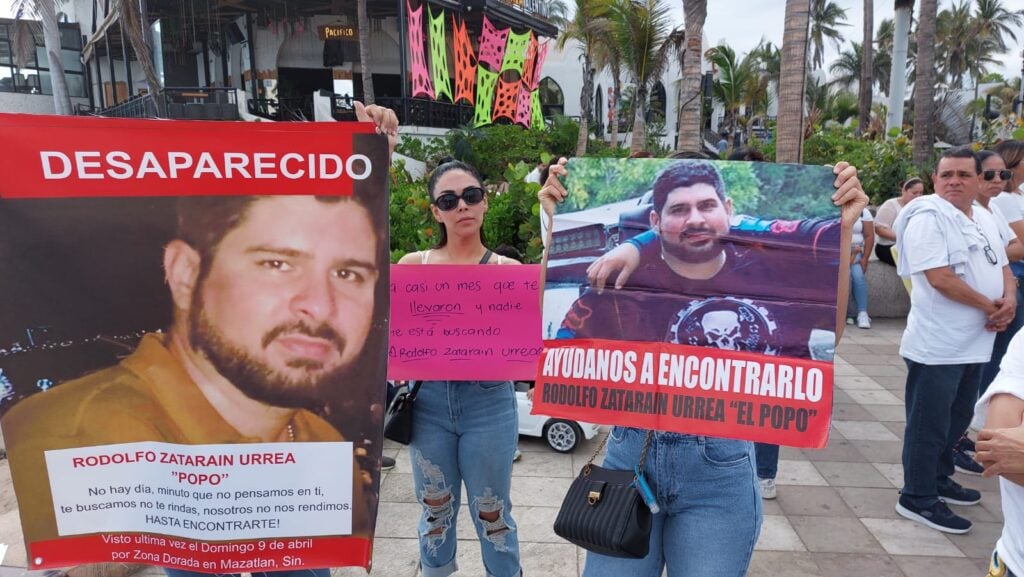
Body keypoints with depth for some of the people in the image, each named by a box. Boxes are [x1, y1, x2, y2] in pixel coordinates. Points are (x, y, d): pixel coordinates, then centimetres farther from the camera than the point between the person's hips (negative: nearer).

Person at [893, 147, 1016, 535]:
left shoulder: (984, 218, 13)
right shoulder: (928, 217, -15)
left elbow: (1002, 266, 17)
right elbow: (941, 279, -23)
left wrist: (1009, 299, -5)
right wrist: (989, 307, -12)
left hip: (974, 342, 9)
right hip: (938, 346, -9)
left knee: (957, 418, 21)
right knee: (929, 424, 1)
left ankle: (939, 478, 37)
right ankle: (918, 499, 13)